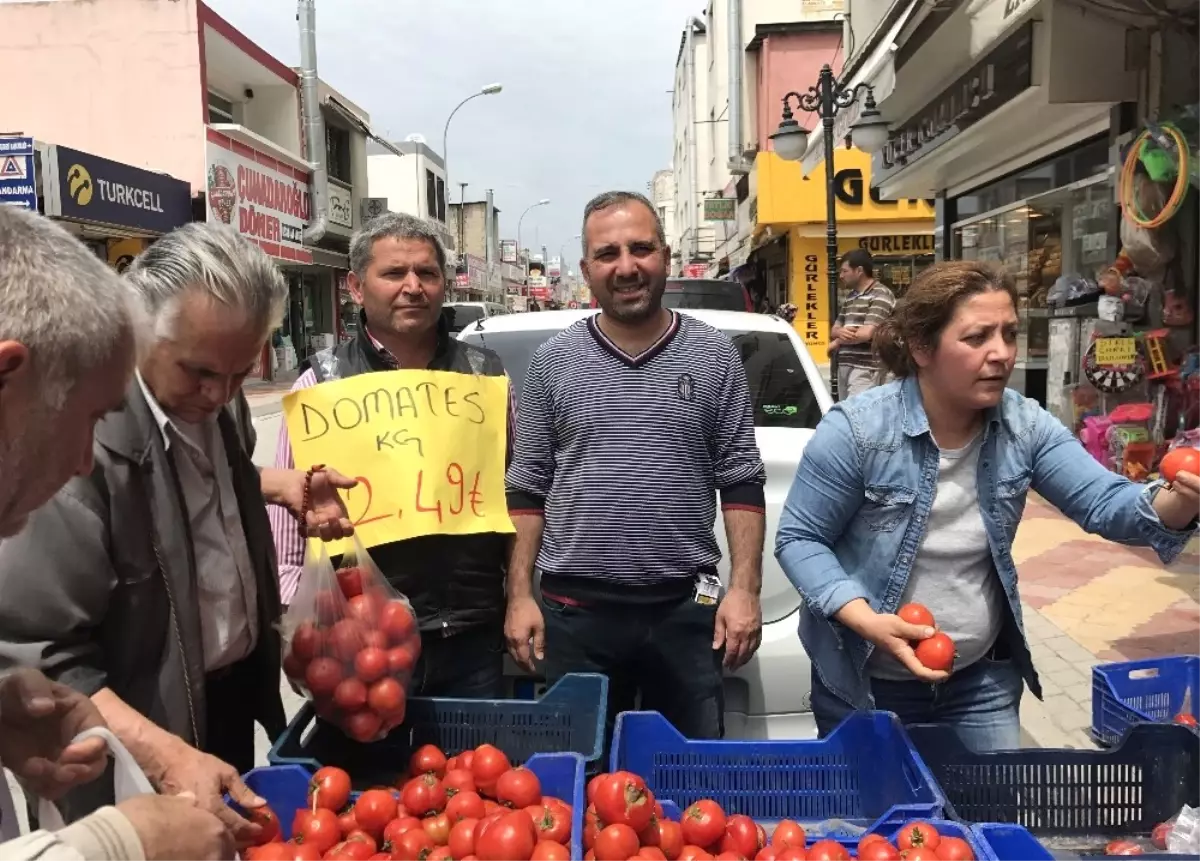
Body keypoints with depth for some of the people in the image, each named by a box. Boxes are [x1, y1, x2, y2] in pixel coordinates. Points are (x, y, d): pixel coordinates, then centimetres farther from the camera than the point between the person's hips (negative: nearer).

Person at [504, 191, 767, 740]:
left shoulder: (714, 357, 1)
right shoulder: (553, 362, 2)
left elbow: (741, 483, 2)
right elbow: (526, 489, 4)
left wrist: (745, 589, -5)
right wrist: (520, 596, -1)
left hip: (687, 608, 0)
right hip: (575, 611, 1)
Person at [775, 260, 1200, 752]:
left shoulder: (1025, 425, -8)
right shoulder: (856, 431, -21)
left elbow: (1104, 503, -14)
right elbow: (799, 540, -16)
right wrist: (865, 619, -29)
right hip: (865, 683, -3)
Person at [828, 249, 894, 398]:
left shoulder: (880, 295, -9)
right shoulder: (851, 297, 18)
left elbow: (866, 333, -19)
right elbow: (834, 330, 18)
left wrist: (837, 342, -2)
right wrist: (840, 332, -8)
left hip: (866, 369, -8)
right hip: (844, 365, 8)